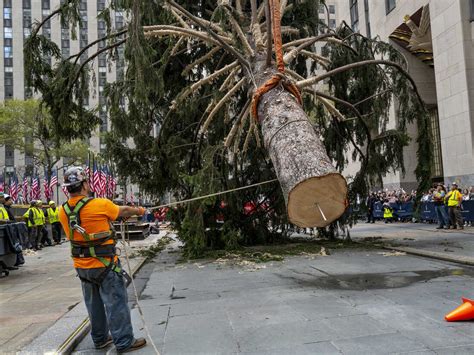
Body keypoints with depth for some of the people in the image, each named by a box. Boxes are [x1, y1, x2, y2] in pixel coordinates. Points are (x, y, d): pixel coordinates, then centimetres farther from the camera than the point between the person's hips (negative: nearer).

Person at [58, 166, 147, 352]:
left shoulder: (63, 211, -3)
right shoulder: (101, 205, -20)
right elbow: (124, 211, -3)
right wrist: (139, 210, 18)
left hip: (82, 266, 6)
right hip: (104, 265, -6)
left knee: (94, 304, 19)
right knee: (116, 302, 5)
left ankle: (100, 338, 32)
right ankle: (124, 342, 13)